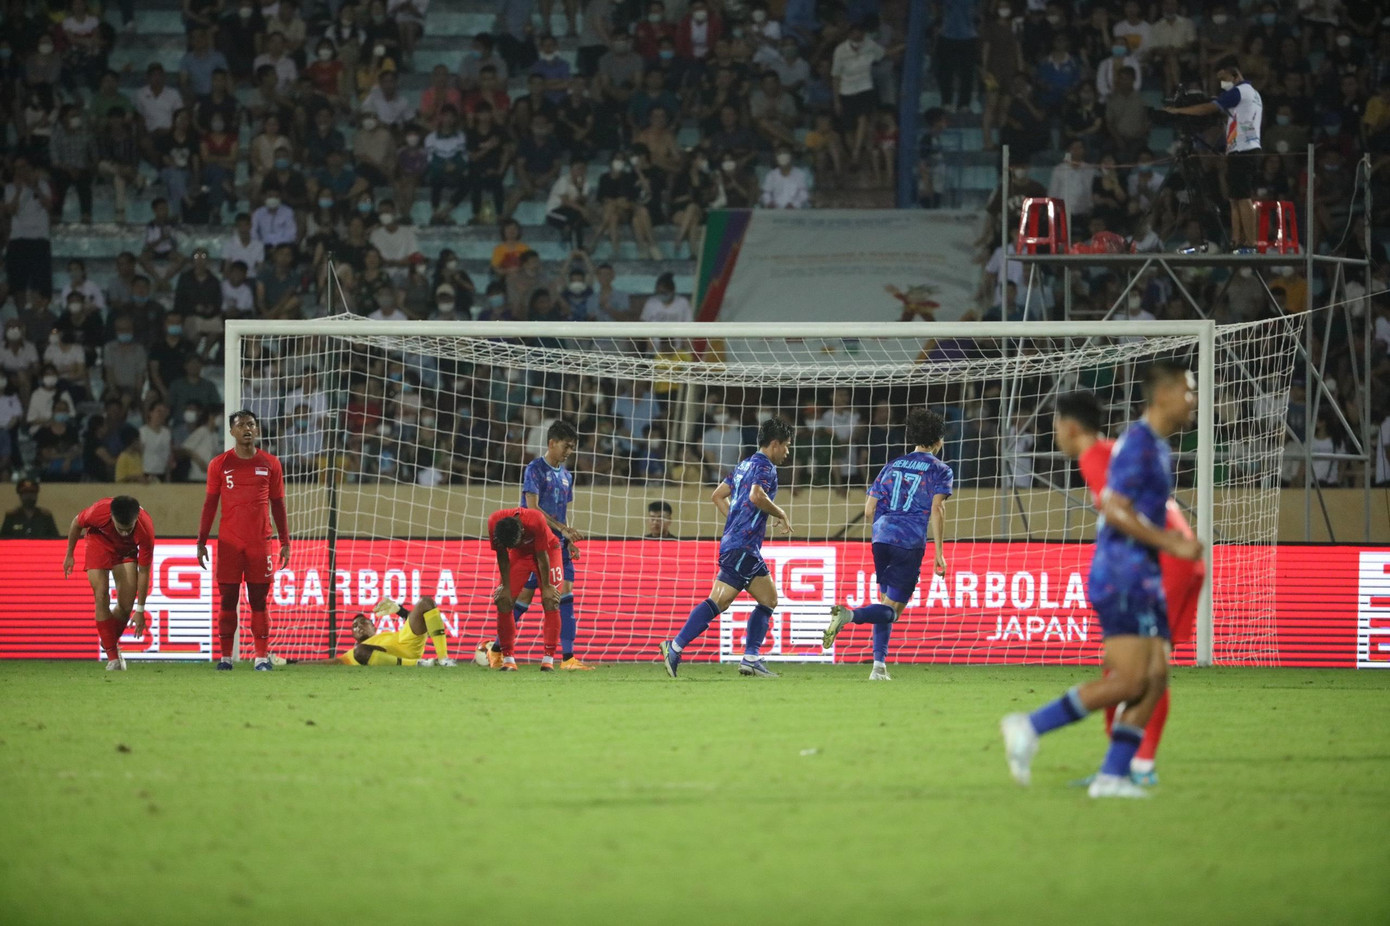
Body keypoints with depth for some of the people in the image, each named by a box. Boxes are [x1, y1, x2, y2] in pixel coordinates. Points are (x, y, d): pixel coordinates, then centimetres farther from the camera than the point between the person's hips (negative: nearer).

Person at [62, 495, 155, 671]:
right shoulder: (99, 512, -39)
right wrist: (69, 555, -2)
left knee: (127, 605, -6)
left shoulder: (146, 531, -37)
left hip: (127, 550, 1)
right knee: (101, 596, -16)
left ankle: (111, 643, 24)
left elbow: (144, 572, -26)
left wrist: (140, 610, -21)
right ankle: (112, 657, -11)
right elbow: (76, 523, -13)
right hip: (99, 541, -1)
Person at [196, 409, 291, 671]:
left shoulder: (270, 464, 7)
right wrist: (201, 541, 2)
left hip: (260, 542, 0)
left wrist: (285, 542, 6)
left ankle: (262, 656, 2)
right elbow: (210, 504, 7)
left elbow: (278, 505, 11)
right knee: (228, 598, -1)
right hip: (229, 542, 0)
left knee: (258, 599, 0)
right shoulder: (219, 464, 5)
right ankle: (226, 656, 3)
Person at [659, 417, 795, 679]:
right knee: (719, 601, -13)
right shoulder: (765, 467, -7)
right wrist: (781, 514, -11)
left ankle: (751, 658, 1)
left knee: (769, 599, 8)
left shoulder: (745, 465, 20)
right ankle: (676, 647, -17)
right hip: (743, 547, -10)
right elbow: (756, 496, -25)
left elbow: (718, 496, 23)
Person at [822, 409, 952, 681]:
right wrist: (939, 553, -8)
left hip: (881, 539, 5)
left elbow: (869, 510, 16)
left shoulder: (892, 467, 19)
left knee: (886, 602, 16)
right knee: (892, 609, -5)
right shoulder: (940, 471, 4)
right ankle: (848, 615, -34)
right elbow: (936, 510, -9)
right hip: (911, 544, -5)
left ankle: (879, 666, 7)